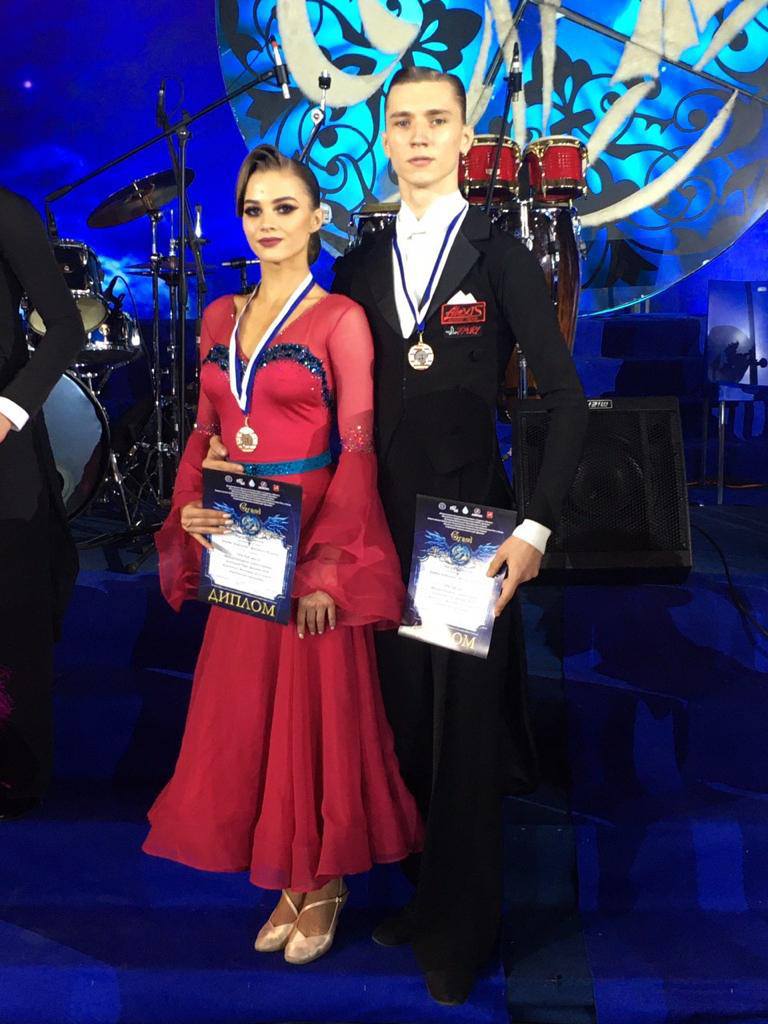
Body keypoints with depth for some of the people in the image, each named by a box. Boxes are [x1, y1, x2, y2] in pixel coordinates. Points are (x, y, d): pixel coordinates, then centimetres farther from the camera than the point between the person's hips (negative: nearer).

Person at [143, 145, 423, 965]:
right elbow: (204, 431, 14)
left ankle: (323, 880, 23)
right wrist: (188, 509, -4)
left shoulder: (340, 319, -5)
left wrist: (326, 566, -16)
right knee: (243, 711, 9)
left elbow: (357, 451, -10)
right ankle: (288, 878, 26)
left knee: (316, 707, 4)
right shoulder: (220, 319, 12)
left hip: (314, 543, -5)